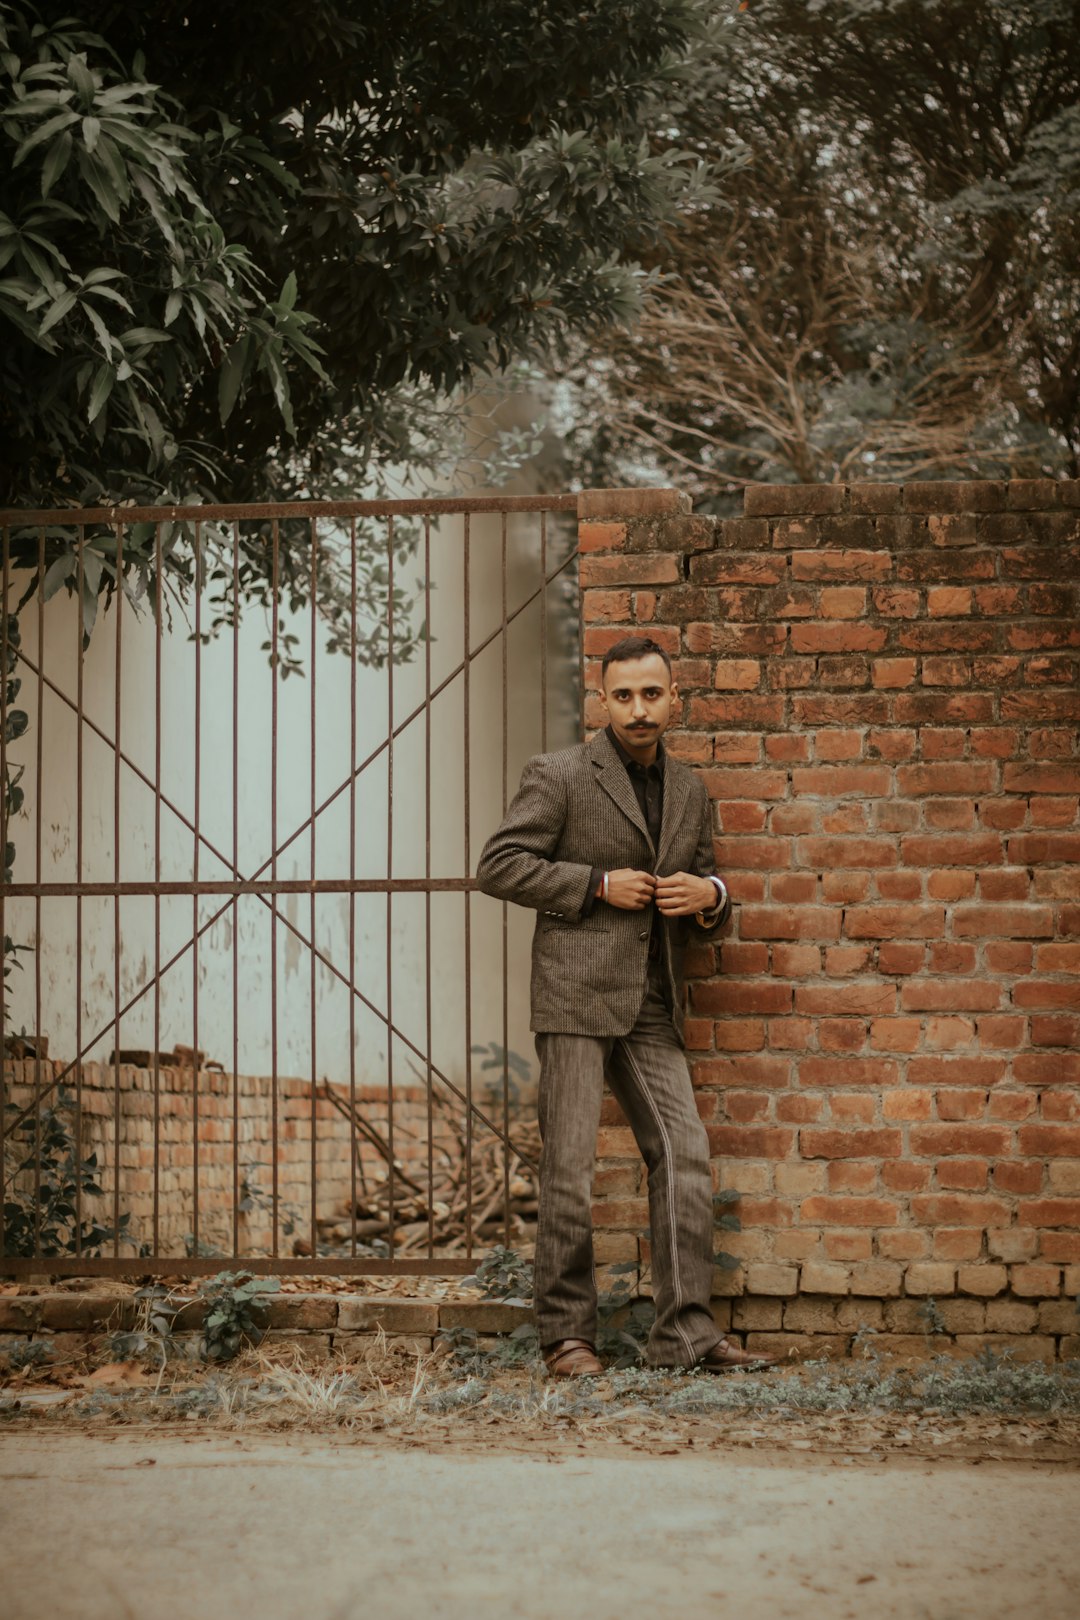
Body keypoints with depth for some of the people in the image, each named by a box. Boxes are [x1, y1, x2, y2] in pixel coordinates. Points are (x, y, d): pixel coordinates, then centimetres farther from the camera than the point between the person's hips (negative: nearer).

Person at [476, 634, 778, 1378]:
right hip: (576, 994, -5)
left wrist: (710, 896, 1)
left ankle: (686, 1333, 3)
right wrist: (598, 884, -13)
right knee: (570, 1169, -3)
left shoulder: (689, 790, 15)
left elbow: (705, 885, 25)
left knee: (685, 1156, -1)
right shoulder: (560, 775, -3)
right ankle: (566, 1335, 5)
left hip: (652, 1006, 6)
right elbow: (498, 866, -7)